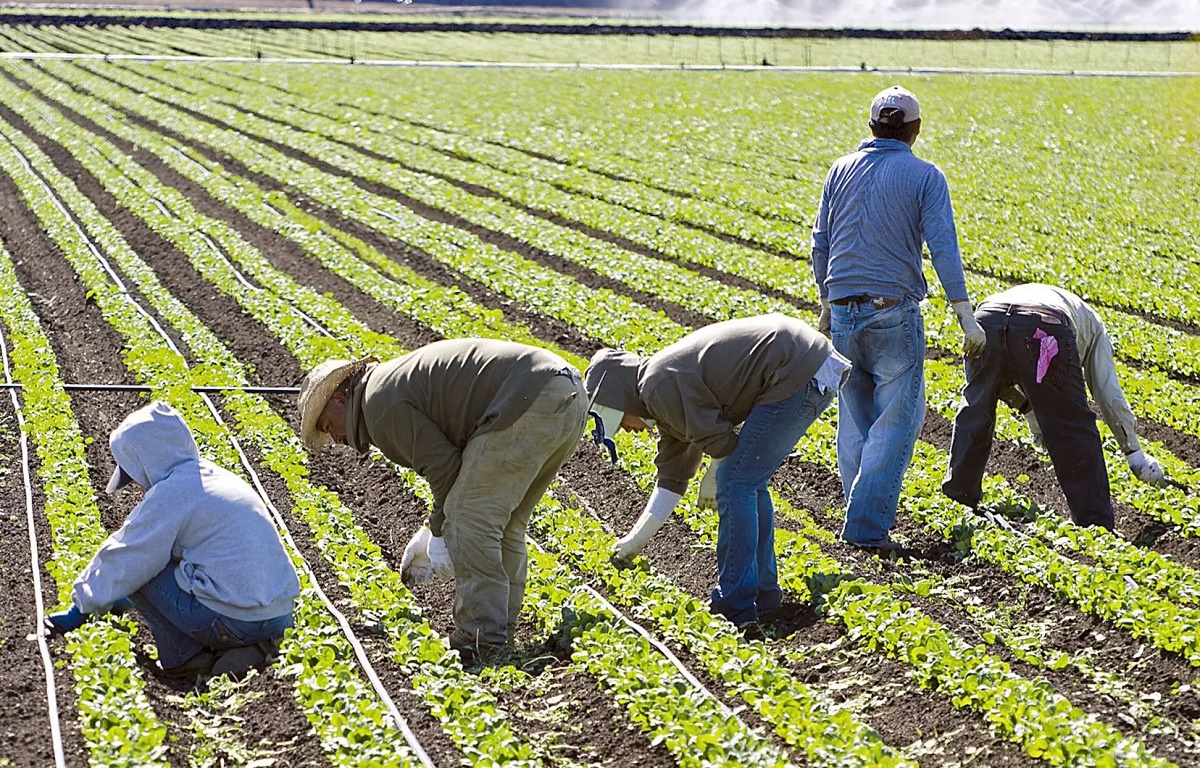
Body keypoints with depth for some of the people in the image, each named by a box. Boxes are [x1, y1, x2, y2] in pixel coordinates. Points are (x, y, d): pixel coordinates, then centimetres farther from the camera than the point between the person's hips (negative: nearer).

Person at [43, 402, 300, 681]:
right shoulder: (220, 477, 17)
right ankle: (250, 646, 13)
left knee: (139, 573, 4)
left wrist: (81, 608, 12)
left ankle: (185, 657, 3)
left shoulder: (170, 493, -9)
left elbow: (124, 562, -3)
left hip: (234, 622, -8)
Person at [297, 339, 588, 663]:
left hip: (528, 404, -11)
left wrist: (441, 530, 8)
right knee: (503, 524, 19)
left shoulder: (380, 403, -2)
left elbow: (443, 467, -7)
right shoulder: (403, 378, 29)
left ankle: (481, 644, -4)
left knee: (469, 520, -5)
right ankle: (500, 635, 25)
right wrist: (445, 525, 24)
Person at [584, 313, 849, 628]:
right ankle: (763, 595, 23)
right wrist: (637, 538, 27)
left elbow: (721, 440, -12)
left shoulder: (661, 387, -12)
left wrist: (712, 479, 8)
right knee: (747, 482, 17)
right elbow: (673, 477, 25)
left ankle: (735, 607, -2)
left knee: (736, 483, -7)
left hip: (799, 373, -11)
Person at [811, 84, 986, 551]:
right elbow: (942, 246, -12)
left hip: (843, 313, 5)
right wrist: (966, 316, -13)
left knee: (855, 420, 14)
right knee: (895, 421, 0)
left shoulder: (840, 171, 8)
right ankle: (867, 526, -6)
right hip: (894, 312, -5)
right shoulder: (924, 176, -4)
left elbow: (820, 243, 12)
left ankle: (861, 516, 18)